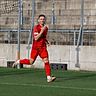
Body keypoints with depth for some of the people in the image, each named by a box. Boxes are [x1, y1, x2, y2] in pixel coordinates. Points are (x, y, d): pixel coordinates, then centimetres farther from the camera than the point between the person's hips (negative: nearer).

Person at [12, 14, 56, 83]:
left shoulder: (46, 28, 9)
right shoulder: (36, 27, -12)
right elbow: (36, 38, -22)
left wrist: (47, 41, 7)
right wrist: (42, 30, -27)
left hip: (43, 47, 4)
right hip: (35, 47, -4)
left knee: (46, 61, -11)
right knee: (31, 62, 4)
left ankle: (49, 77, -14)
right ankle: (18, 62, 30)